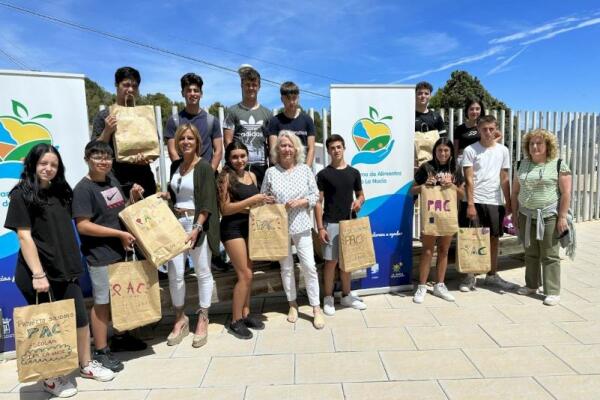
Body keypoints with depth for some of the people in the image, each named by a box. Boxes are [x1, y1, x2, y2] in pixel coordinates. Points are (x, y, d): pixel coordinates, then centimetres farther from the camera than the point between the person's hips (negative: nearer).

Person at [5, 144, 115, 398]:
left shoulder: (61, 191, 10)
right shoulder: (22, 195, -9)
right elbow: (24, 237, -15)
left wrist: (73, 262, 14)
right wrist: (38, 274, -20)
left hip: (65, 269, 6)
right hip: (38, 273, -6)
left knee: (81, 319, 11)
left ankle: (86, 365, 30)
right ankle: (49, 378, 25)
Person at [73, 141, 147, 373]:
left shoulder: (112, 179, 7)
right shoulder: (83, 188, -15)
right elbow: (82, 225, -20)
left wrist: (134, 197, -2)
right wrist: (120, 234, -20)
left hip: (119, 250, 8)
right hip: (99, 255, -8)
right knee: (102, 301, 4)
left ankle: (120, 337, 38)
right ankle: (101, 351, 18)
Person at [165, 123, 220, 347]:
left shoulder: (204, 167, -6)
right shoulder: (175, 166, 12)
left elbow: (207, 202, -13)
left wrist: (197, 228, -20)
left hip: (198, 223, -5)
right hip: (176, 222, 5)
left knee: (203, 273, 5)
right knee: (174, 274, 4)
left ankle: (202, 320, 19)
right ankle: (180, 319, 22)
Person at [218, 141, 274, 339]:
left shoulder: (251, 175, 9)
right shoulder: (226, 176, -10)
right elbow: (225, 209, -15)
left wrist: (264, 201, 1)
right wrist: (251, 201, -19)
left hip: (250, 226, 7)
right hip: (233, 228, -7)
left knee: (248, 274, 12)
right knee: (245, 275, -6)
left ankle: (246, 313, 24)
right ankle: (235, 321, 7)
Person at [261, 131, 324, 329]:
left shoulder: (305, 169, 2)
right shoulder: (271, 172, 0)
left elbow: (315, 195, 2)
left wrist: (300, 202, -13)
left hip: (301, 226, 0)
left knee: (309, 267, -1)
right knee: (286, 267, 11)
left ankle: (316, 308, 11)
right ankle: (293, 305, 29)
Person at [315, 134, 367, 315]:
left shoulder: (354, 172, 7)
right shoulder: (323, 174, -4)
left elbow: (360, 194, 17)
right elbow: (318, 202, -5)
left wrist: (359, 201, -8)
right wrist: (320, 227, -12)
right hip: (331, 224, -4)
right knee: (331, 261, 1)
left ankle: (346, 296, 26)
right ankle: (328, 298, 14)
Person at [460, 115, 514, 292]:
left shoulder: (503, 150, 8)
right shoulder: (470, 150, -4)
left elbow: (504, 179, 10)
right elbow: (469, 179, -8)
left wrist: (508, 202, 8)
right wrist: (470, 204, -13)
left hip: (495, 202, 4)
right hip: (475, 201, -4)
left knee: (494, 239, 11)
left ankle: (492, 275, 26)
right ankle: (470, 276, 13)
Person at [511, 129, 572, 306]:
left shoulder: (559, 165, -3)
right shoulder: (522, 165, 10)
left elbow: (566, 192, -7)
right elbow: (515, 191, 12)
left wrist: (563, 217, -12)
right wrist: (515, 213, 8)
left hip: (549, 216, -4)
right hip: (526, 216, 4)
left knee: (549, 255, 0)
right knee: (530, 253, 12)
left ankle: (553, 291, 7)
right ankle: (531, 285, 24)